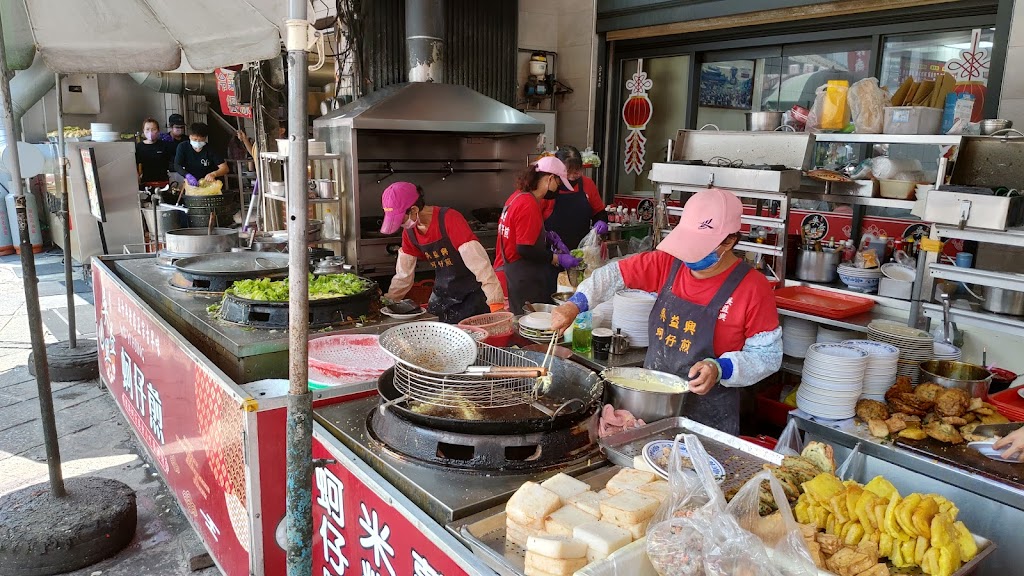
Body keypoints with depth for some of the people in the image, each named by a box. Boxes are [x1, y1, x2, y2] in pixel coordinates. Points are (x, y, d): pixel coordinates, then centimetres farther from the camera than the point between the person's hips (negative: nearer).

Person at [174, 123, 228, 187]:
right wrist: (187, 175, -33)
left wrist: (214, 174, -35)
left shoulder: (211, 150, -10)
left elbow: (225, 168, -13)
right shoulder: (182, 147, -5)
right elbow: (177, 166, -12)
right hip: (190, 184, 1)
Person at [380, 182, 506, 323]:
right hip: (441, 297, 6)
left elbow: (478, 262, -27)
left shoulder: (449, 220, -22)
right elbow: (403, 275, 12)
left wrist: (496, 302, -30)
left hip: (471, 295, -6)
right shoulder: (409, 231, 0)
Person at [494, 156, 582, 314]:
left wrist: (545, 235, 12)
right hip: (519, 281, -10)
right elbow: (525, 249, -21)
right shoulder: (528, 205, -19)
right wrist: (558, 259, -14)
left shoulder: (518, 196, 10)